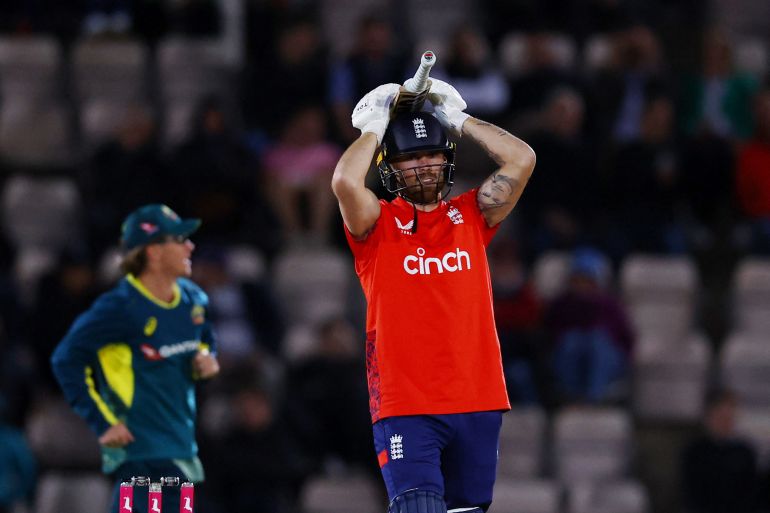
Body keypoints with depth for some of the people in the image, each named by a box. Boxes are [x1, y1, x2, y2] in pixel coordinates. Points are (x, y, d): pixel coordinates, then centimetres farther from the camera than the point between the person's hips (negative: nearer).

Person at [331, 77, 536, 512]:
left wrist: (460, 121, 7)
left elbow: (522, 159, 2)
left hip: (478, 402, 4)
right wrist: (375, 129, -2)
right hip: (405, 407, -4)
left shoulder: (471, 216, 13)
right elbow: (345, 181, -18)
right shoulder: (379, 224, 3)